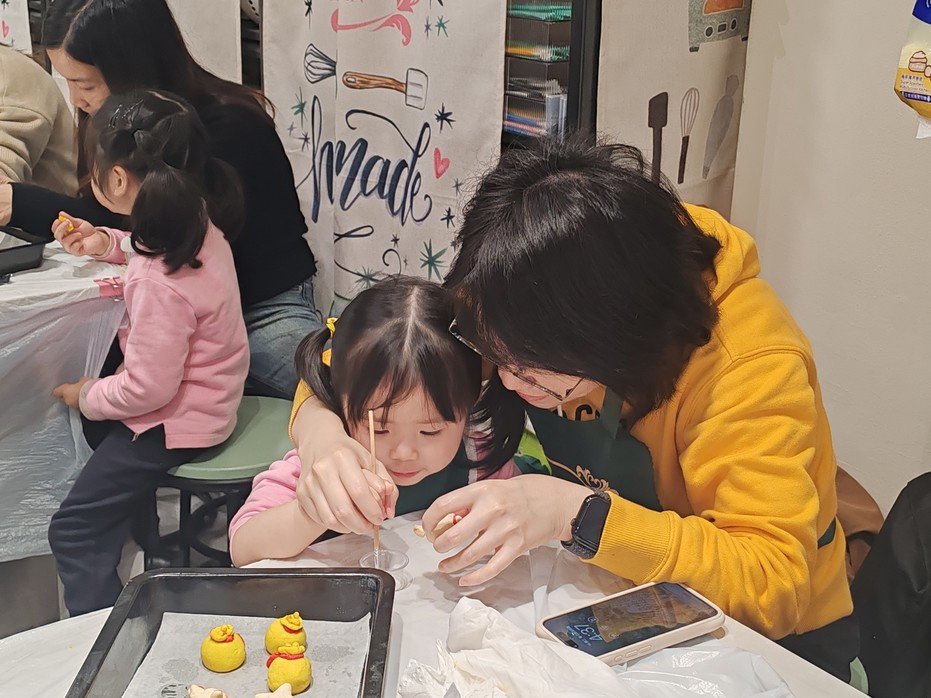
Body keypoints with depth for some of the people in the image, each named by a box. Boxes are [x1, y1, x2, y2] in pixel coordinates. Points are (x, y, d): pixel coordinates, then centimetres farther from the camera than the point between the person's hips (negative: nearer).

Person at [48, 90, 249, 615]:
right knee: (86, 435, 33)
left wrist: (87, 396, -10)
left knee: (74, 533, 1)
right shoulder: (201, 225, -7)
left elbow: (147, 388, -28)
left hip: (175, 421, -10)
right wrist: (108, 243, 4)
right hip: (210, 395, 10)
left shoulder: (157, 281, -35)